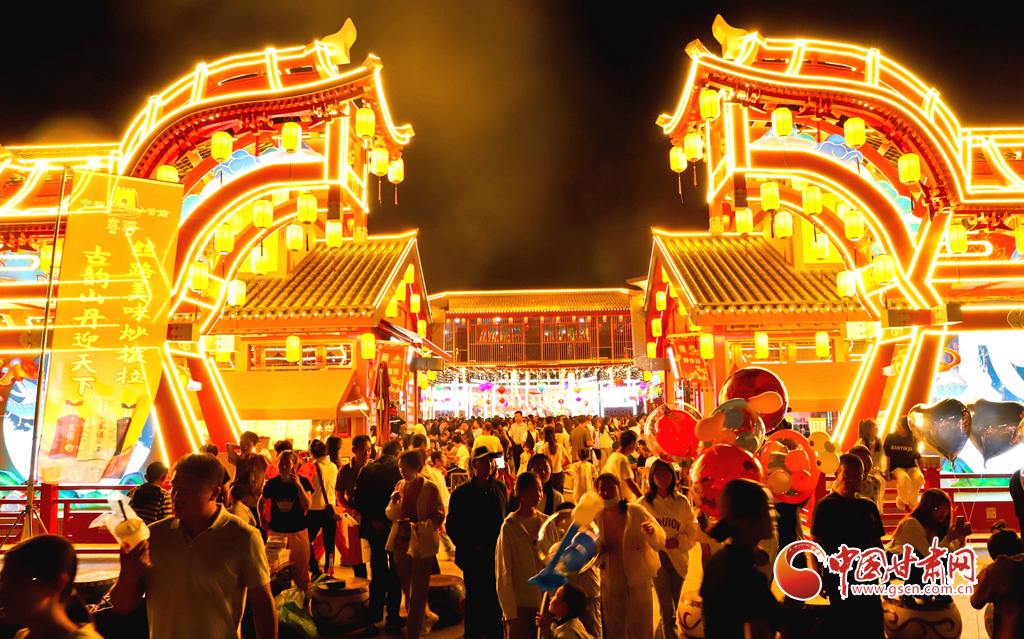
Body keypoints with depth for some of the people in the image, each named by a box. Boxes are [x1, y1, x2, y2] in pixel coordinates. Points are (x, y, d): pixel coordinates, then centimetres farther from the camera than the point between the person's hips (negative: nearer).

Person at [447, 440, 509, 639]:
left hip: (497, 555, 3)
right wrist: (468, 544, -10)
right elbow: (451, 526, -1)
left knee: (497, 600, 8)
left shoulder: (501, 488, 5)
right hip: (474, 556, -2)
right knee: (475, 600, 6)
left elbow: (508, 519, 11)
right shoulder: (461, 493, -5)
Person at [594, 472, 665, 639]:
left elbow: (660, 544, -14)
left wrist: (652, 531, -36)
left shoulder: (636, 512, -8)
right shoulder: (596, 516, 2)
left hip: (637, 579, -3)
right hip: (610, 580, 3)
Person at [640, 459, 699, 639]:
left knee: (672, 609, 12)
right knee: (668, 612, -10)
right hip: (656, 557, -2)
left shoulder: (682, 502, 3)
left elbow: (693, 530, 3)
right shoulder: (644, 503, 0)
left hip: (678, 558, 2)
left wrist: (678, 541, -12)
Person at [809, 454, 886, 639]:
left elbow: (877, 544, 16)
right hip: (838, 580, -5)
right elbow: (816, 544, -9)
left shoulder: (869, 507, 10)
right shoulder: (825, 506, -6)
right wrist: (819, 577, -14)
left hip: (868, 579, 5)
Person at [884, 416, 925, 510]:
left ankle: (912, 503, -9)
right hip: (896, 467, -3)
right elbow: (887, 455, 0)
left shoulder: (913, 439, 6)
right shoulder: (891, 437, 0)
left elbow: (918, 457, 13)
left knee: (919, 477, -30)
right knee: (904, 478, -35)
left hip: (911, 466, 3)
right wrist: (887, 471, -7)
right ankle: (902, 500, -8)